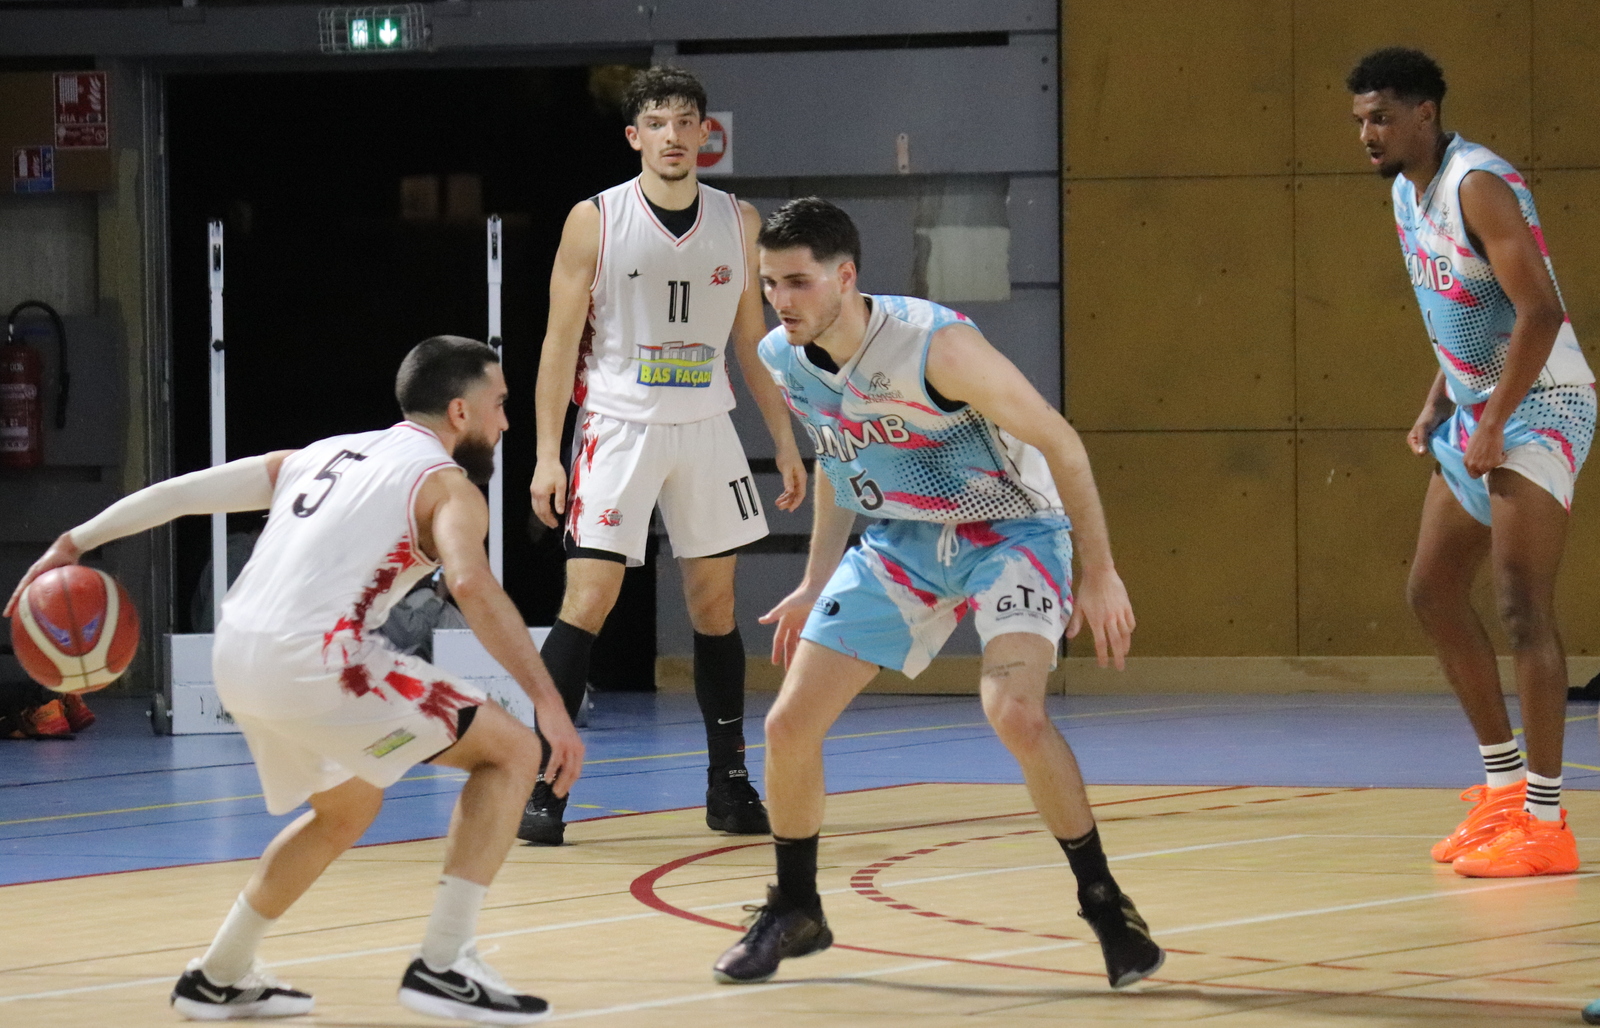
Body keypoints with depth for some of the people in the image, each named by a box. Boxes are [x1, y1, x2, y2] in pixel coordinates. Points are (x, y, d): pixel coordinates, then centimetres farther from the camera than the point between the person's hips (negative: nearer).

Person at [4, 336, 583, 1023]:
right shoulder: (445, 484, 2)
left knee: (346, 809, 32)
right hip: (316, 662, -8)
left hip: (236, 659, 8)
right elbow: (471, 585, -18)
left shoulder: (326, 454, 24)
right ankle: (442, 967, -4)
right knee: (511, 752, 1)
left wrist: (77, 543, 23)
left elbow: (185, 491, 19)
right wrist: (549, 702, -21)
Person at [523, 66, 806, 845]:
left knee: (714, 600, 7)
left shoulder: (737, 223, 6)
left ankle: (729, 782, 15)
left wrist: (786, 444, 10)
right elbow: (561, 339, -4)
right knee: (588, 598, -10)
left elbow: (750, 338, 13)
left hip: (705, 426, 4)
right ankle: (543, 784, -8)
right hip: (618, 426, -4)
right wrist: (548, 452, -10)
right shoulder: (595, 220, -4)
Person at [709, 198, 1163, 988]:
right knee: (788, 725, -1)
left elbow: (1058, 441, -21)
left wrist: (1099, 572, -21)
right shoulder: (783, 359, -7)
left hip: (1009, 530, -6)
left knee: (1013, 712, -30)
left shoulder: (934, 344, -29)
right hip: (902, 541, 6)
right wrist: (816, 586, 14)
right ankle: (794, 912, 21)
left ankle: (1104, 901, -13)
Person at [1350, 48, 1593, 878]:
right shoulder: (1407, 195, 10)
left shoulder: (1477, 186, -20)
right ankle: (1505, 787, 22)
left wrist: (1493, 425, -25)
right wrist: (1437, 406, 12)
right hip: (1477, 407, 10)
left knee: (1521, 606, -14)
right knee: (1432, 593, 13)